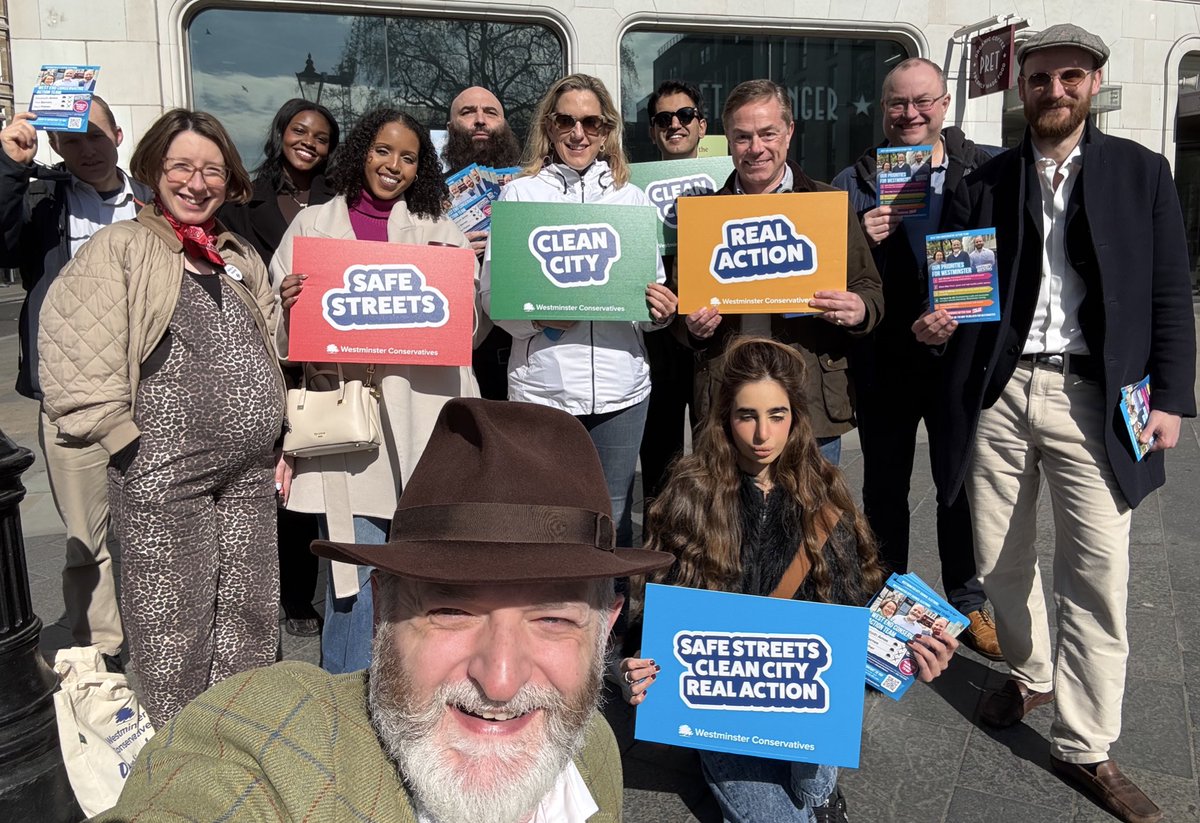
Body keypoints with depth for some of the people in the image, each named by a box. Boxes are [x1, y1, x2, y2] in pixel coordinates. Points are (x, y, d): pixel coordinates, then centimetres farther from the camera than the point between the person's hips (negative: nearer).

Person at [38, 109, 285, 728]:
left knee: (251, 614, 12)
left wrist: (278, 443, 17)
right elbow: (72, 352, -10)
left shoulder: (242, 258, 16)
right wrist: (125, 440, -12)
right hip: (162, 471, -5)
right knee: (171, 621, 3)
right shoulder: (119, 248, -2)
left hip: (249, 471, 6)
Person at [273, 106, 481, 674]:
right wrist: (287, 304, -11)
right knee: (354, 568, -3)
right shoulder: (312, 225, 11)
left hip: (423, 421, 2)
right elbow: (281, 333, 11)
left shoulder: (439, 231, 16)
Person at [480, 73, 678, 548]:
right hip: (541, 386, -2)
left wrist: (661, 311, -7)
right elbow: (489, 291, 2)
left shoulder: (631, 198, 13)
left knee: (612, 520, 9)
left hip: (620, 386, 2)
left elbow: (654, 288, 15)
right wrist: (536, 316, -16)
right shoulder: (520, 193, 5)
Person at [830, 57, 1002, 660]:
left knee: (963, 482, 13)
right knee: (884, 485, 12)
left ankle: (967, 602, 30)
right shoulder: (854, 182, 1)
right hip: (884, 357, 0)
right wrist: (861, 241, -19)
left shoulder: (990, 170, 1)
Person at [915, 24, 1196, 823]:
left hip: (1092, 397, -1)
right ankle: (1031, 673, 38)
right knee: (1000, 561, 11)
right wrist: (937, 324, -11)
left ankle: (1085, 746, 12)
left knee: (1097, 574, -3)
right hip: (997, 392, 2)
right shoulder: (986, 182, 9)